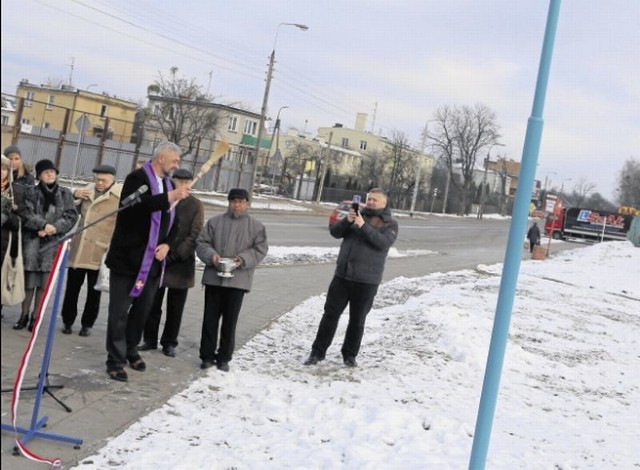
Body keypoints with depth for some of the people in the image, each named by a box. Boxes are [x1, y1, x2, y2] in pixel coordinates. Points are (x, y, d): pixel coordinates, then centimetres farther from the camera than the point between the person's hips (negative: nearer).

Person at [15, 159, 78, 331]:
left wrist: (55, 227, -12)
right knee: (29, 278, -1)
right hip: (32, 239, 0)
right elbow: (27, 214, -5)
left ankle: (35, 316, 11)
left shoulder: (65, 193, 7)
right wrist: (44, 225, -17)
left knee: (44, 280, 0)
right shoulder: (30, 192, 5)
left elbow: (71, 216, 2)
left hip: (53, 242, 1)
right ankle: (24, 315, 12)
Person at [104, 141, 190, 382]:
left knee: (142, 309, 16)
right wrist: (169, 197, -34)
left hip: (153, 260, 7)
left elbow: (171, 222, 18)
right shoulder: (137, 178, -10)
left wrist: (167, 245, 0)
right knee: (119, 312, -1)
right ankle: (116, 361, 8)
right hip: (127, 256, -7)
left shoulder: (168, 183, 12)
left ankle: (130, 350, 34)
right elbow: (135, 205, -31)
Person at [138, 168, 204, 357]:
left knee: (175, 308, 7)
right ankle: (150, 340, 21)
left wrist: (175, 254, -17)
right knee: (153, 303, 8)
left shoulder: (196, 206, -3)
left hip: (182, 264, -1)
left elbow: (195, 235, -8)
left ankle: (169, 343, 19)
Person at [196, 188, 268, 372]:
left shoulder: (256, 226, 3)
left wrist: (243, 260, -16)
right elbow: (201, 243, 5)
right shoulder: (215, 221, 6)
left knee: (230, 321, 5)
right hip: (213, 277, 1)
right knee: (210, 318, 6)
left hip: (238, 280, -1)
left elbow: (260, 249, -1)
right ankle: (207, 355, 17)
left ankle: (224, 357, 16)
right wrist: (211, 255, -15)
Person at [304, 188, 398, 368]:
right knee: (331, 313, 5)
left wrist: (364, 226, -26)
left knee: (357, 319, 7)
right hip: (342, 275, 3)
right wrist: (347, 220, -16)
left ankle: (350, 355, 22)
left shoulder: (390, 224, 1)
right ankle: (318, 352, 14)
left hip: (367, 280, -3)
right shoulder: (358, 215, 10)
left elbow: (383, 243, -18)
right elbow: (335, 232, 3)